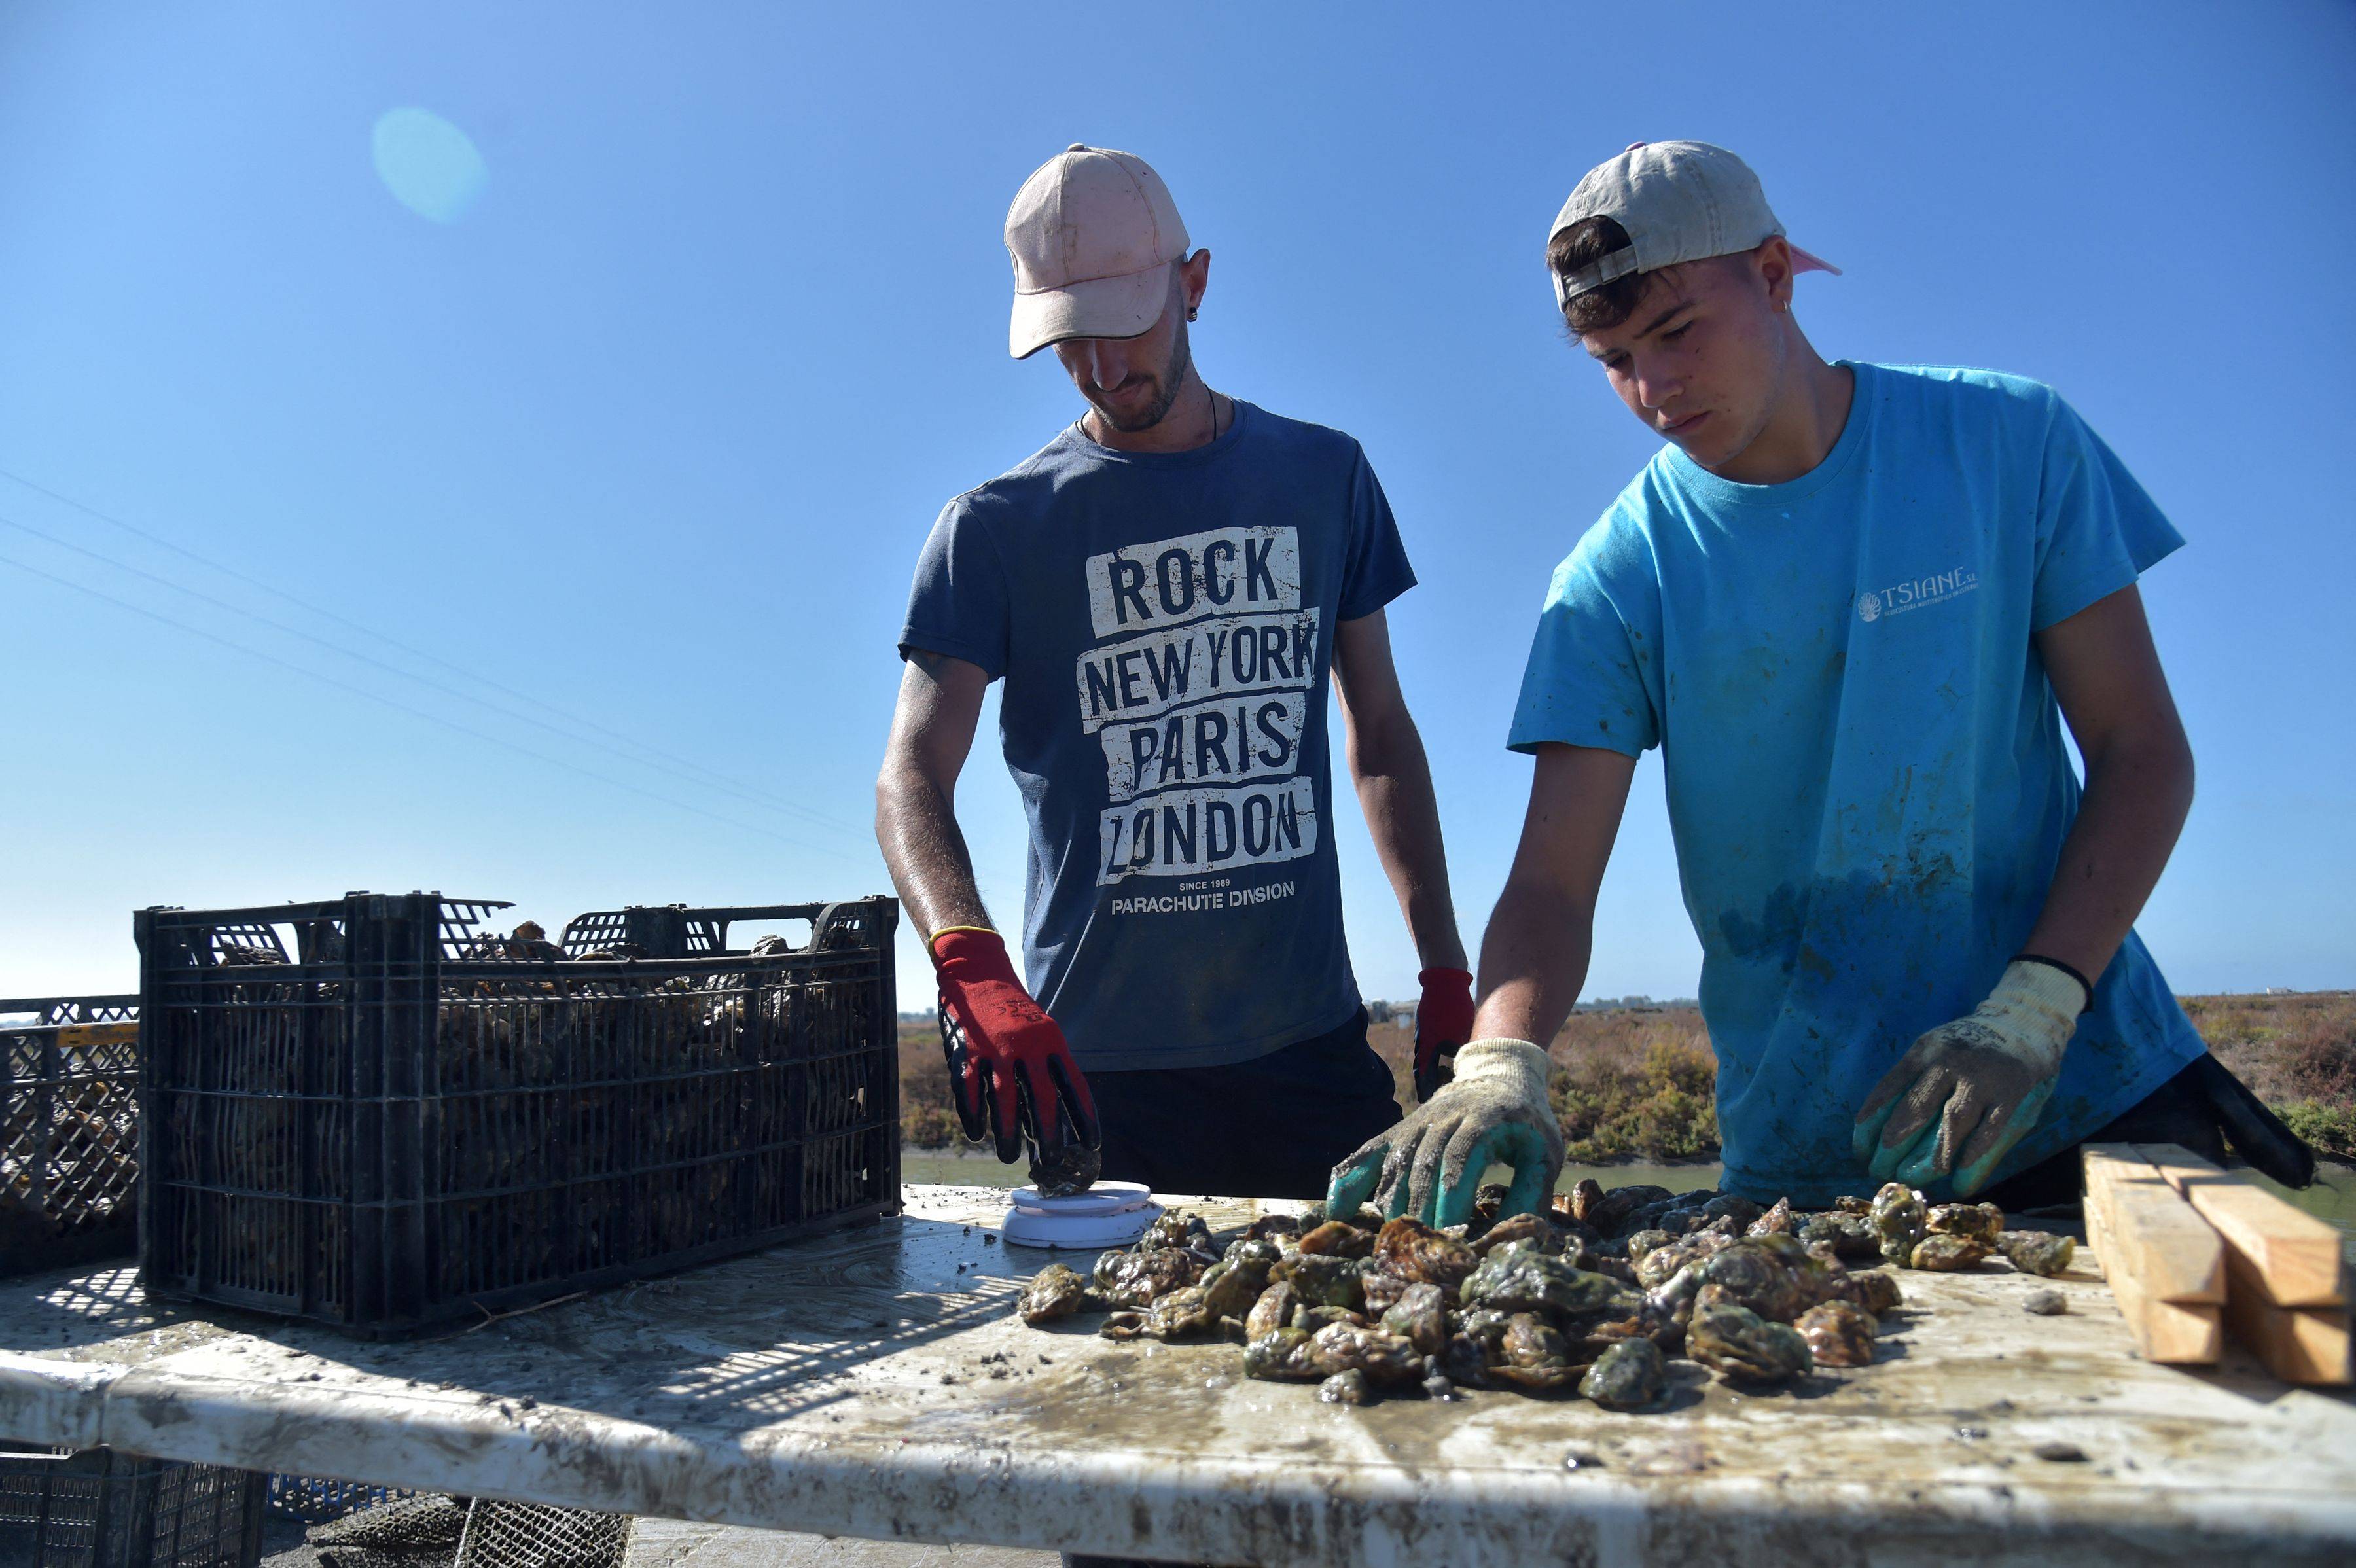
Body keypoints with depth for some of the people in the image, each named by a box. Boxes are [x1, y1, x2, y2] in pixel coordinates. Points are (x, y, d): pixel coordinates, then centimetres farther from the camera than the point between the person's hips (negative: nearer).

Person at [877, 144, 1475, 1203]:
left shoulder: (1323, 476, 7)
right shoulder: (995, 529, -1)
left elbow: (1381, 736, 11)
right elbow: (911, 780, -10)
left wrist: (1447, 974, 4)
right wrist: (975, 971, -30)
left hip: (1308, 1041, 2)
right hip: (1091, 1058, -2)